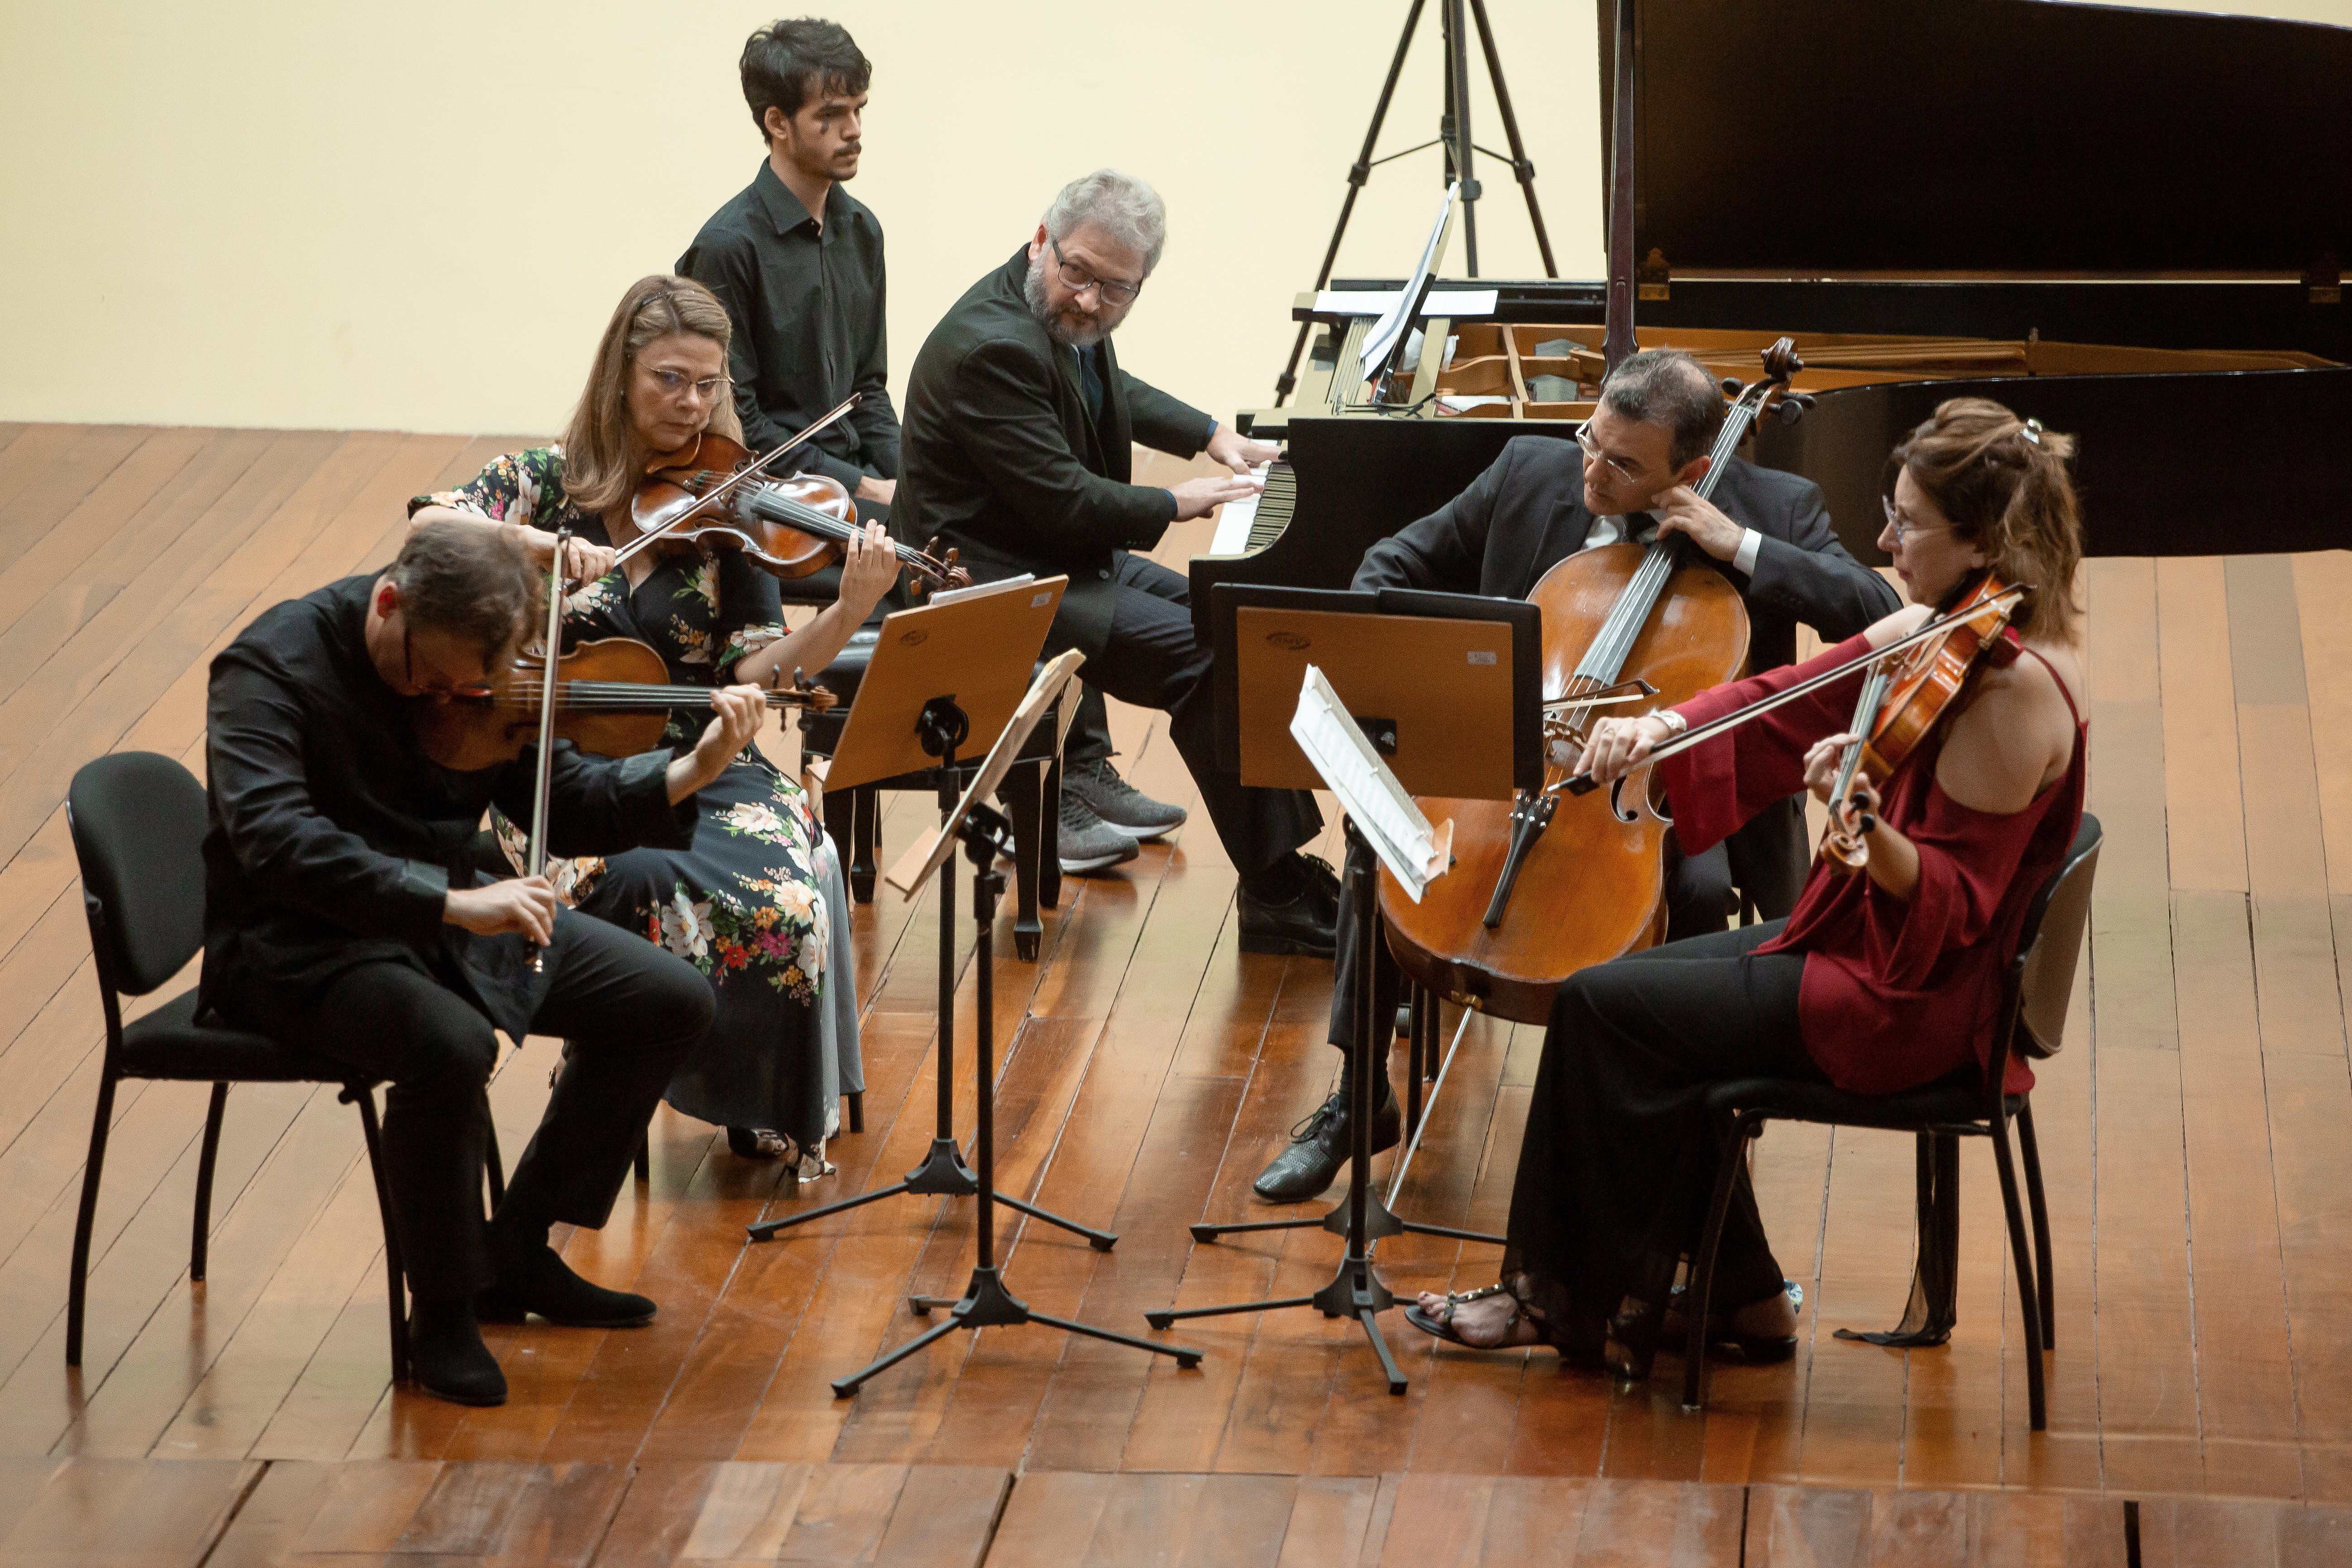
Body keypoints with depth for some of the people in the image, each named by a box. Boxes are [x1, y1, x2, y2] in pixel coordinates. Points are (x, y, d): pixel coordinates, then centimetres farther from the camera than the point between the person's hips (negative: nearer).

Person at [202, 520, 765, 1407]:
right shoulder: (272, 668, -20)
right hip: (301, 944, -8)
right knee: (451, 1044, -37)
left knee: (670, 1002, 1)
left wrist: (690, 772, -15)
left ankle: (516, 1256, 11)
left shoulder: (473, 672, 1)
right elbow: (274, 840, -34)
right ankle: (444, 1317, -15)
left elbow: (565, 809, 4)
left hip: (447, 918, 8)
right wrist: (450, 902, -42)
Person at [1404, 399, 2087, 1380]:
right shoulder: (1944, 628, 3)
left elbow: (1955, 906, -25)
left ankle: (1590, 1304, 11)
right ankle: (1740, 1299, 17)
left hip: (1909, 1003, -10)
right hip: (1866, 942, 10)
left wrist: (1862, 824, -41)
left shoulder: (2015, 689, -25)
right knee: (1642, 986, 15)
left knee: (1603, 1006, -5)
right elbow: (1788, 704, 3)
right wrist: (1661, 729, -12)